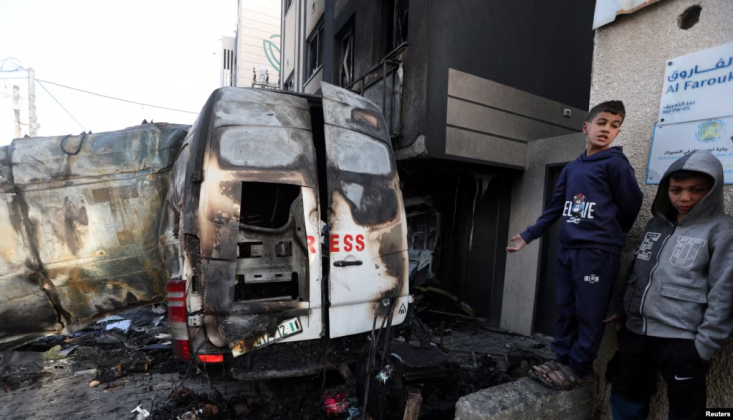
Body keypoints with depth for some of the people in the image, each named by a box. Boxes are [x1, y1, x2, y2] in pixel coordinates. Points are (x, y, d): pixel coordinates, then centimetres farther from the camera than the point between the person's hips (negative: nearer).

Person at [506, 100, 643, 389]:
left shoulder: (616, 163, -3)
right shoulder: (571, 169, 14)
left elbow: (631, 206, 1)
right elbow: (554, 208, 16)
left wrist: (609, 236, 13)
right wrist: (527, 236, 15)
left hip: (598, 252, -6)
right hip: (566, 249, 6)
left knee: (588, 314, 2)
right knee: (566, 309, 13)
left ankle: (579, 368, 17)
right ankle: (563, 359, 26)